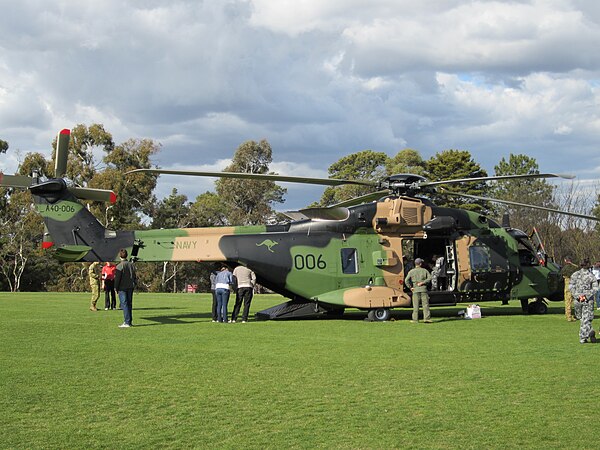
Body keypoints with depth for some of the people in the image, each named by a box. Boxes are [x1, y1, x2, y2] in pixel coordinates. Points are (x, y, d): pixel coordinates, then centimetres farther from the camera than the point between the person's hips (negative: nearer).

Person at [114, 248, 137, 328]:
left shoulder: (119, 266, -13)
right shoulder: (131, 264, 5)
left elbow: (117, 278, -13)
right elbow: (135, 276, 10)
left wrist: (116, 288, -4)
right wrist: (134, 284, 18)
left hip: (122, 288, -6)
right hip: (130, 287, 6)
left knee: (124, 304, -4)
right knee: (129, 304, 13)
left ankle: (127, 322, -7)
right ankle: (130, 321, 17)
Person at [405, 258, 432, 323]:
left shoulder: (412, 271, 4)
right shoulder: (424, 270, 5)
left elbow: (406, 280, -7)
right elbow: (429, 278, -7)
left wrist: (410, 287, 0)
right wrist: (423, 283, -9)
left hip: (415, 289, 0)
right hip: (423, 289, 0)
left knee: (415, 305, 2)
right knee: (425, 304, 1)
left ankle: (415, 319, 2)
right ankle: (426, 318, -6)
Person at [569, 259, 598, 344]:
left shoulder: (575, 275, 3)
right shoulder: (591, 276, -1)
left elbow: (571, 286, -5)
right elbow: (595, 288, -10)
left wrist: (577, 296, -8)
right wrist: (587, 296, -10)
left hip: (578, 300, 2)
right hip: (588, 301, -2)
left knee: (582, 319, 14)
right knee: (586, 319, 4)